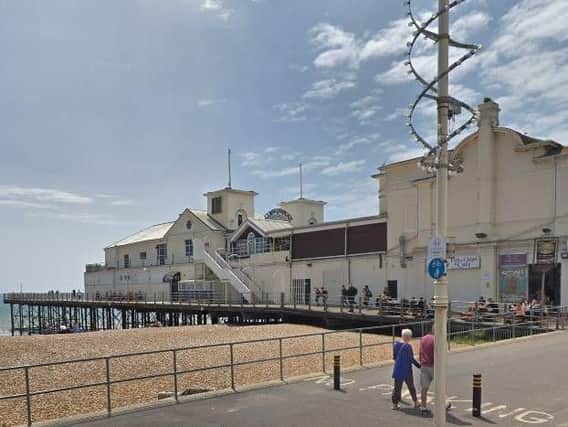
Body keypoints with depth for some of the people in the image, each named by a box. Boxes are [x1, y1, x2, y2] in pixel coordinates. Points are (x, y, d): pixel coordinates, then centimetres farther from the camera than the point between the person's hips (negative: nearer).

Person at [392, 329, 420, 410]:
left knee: (397, 387, 10)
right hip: (406, 370, -5)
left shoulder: (396, 344, 1)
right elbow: (411, 359, -14)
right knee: (411, 387, 13)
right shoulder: (408, 346, -18)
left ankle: (395, 404, 12)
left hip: (398, 369, 5)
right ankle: (415, 403, 25)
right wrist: (418, 365, -1)